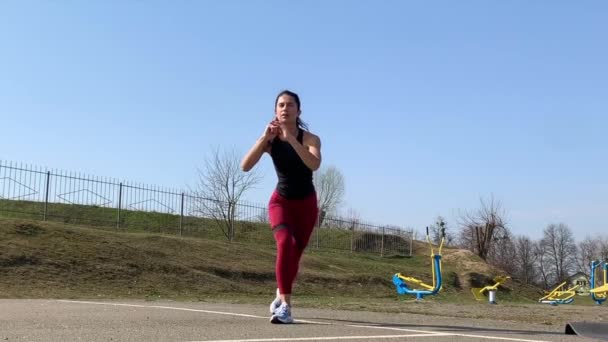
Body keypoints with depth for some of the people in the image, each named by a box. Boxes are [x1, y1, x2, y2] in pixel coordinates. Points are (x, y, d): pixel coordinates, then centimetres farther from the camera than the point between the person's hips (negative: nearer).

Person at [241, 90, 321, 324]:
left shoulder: (310, 138, -18)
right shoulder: (270, 139, -13)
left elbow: (314, 165, -39)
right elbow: (245, 166, -26)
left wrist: (291, 138, -44)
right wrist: (264, 137, -34)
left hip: (306, 202, 1)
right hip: (281, 200, 0)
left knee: (295, 252, 12)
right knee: (285, 243, -27)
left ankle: (281, 295, 39)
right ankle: (285, 305, -28)